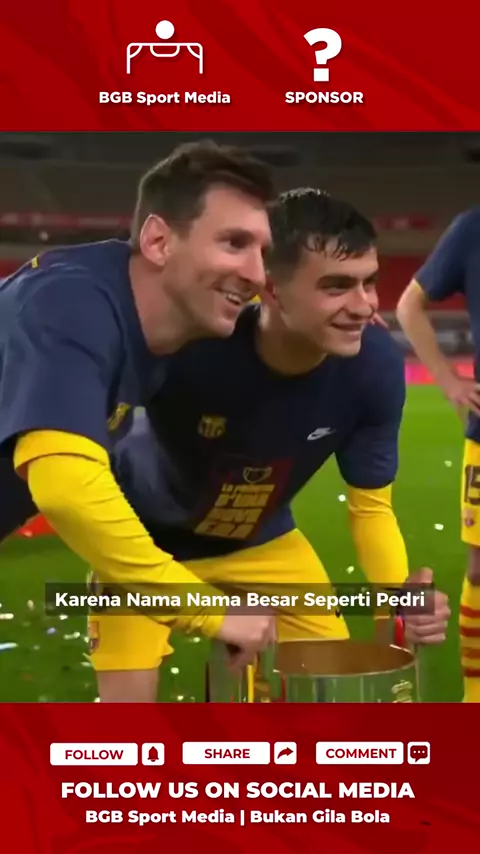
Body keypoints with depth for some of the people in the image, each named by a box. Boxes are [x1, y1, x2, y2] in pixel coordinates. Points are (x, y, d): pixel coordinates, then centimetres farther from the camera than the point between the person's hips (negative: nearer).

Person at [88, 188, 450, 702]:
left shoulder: (374, 365, -26)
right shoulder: (185, 343, -39)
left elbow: (371, 505, -14)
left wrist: (401, 596, -33)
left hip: (261, 539, 4)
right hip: (145, 535, -3)